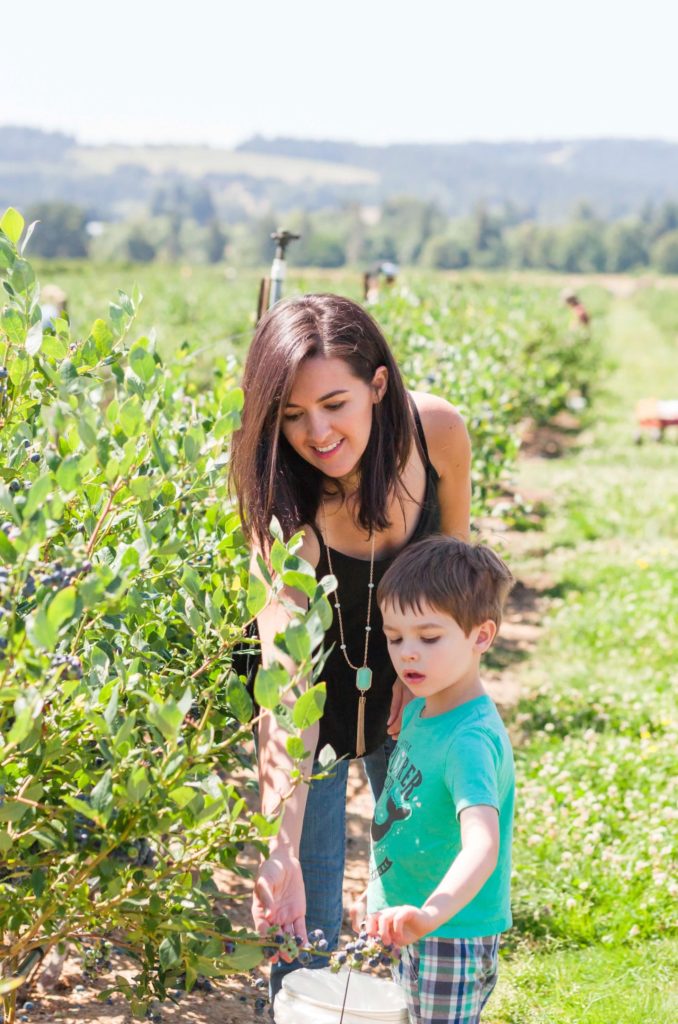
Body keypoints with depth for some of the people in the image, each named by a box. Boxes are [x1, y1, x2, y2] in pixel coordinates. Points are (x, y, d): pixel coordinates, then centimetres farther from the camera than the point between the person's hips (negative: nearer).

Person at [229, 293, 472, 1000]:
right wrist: (281, 852, -48)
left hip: (406, 682, 3)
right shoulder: (285, 515, -35)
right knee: (306, 916, -2)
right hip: (323, 692, -3)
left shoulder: (437, 431, -26)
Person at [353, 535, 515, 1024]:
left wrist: (432, 912, -55)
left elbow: (482, 846, -39)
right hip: (412, 936, 9)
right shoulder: (419, 711, 4)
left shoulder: (473, 739, -25)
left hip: (454, 938, -9)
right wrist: (381, 899, 24)